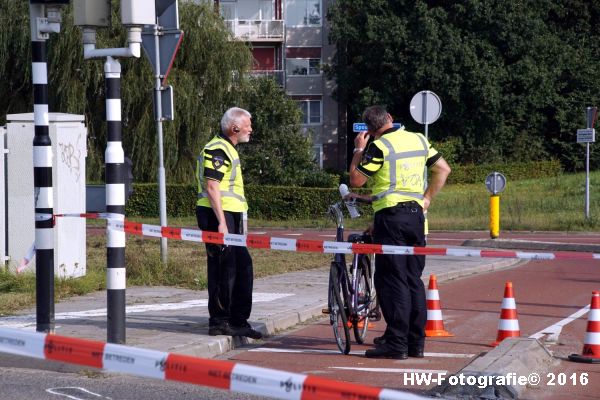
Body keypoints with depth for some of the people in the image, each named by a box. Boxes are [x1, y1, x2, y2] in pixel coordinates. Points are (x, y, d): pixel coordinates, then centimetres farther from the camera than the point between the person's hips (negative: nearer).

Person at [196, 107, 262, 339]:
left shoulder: (227, 149, 21)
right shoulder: (217, 150, -13)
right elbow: (212, 187, -19)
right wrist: (221, 222, -23)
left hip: (229, 215, 11)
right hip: (217, 215, -11)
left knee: (242, 266, 12)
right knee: (223, 268, -9)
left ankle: (238, 320, 18)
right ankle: (219, 322, -5)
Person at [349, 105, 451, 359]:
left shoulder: (378, 147, -9)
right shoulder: (418, 140, 10)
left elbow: (355, 180, -6)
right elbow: (443, 169, 16)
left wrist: (359, 150, 4)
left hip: (390, 216, -6)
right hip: (416, 214, 6)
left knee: (392, 280, -4)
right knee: (414, 280, 12)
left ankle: (396, 344, -8)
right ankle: (416, 342, 15)